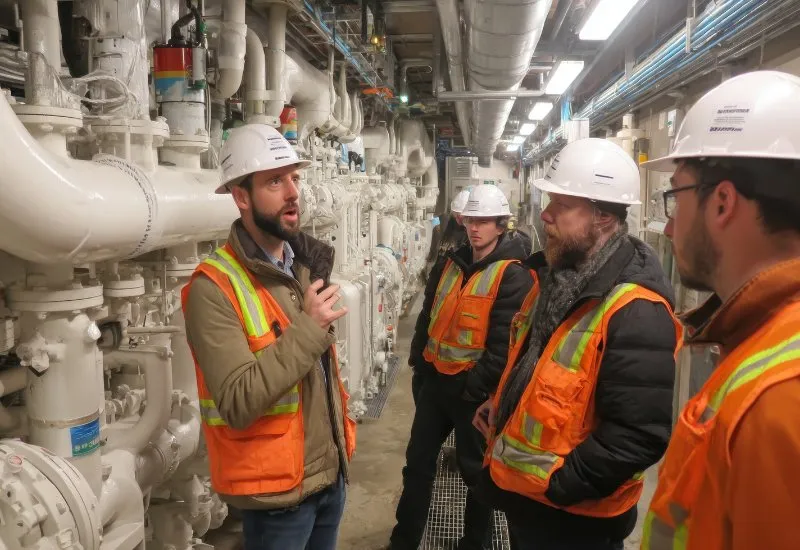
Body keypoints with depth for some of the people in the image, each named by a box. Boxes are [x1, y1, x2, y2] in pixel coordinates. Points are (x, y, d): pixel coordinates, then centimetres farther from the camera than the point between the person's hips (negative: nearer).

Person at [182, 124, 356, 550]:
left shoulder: (305, 264, 5)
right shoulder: (214, 287, -21)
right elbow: (238, 404, -27)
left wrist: (344, 427, 15)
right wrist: (307, 329, -27)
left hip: (331, 472, 7)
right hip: (278, 489, -7)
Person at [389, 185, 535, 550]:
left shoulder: (512, 275, -14)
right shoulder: (454, 263, 9)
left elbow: (504, 344, -20)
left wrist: (474, 386, -17)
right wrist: (424, 361, 12)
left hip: (473, 388, -7)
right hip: (436, 379, 7)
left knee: (475, 468, 12)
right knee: (418, 461, 14)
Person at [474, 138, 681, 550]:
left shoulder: (635, 312, -26)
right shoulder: (557, 277, 4)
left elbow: (637, 437, -28)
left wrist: (558, 485, -23)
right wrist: (501, 406, 10)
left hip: (573, 515, -8)